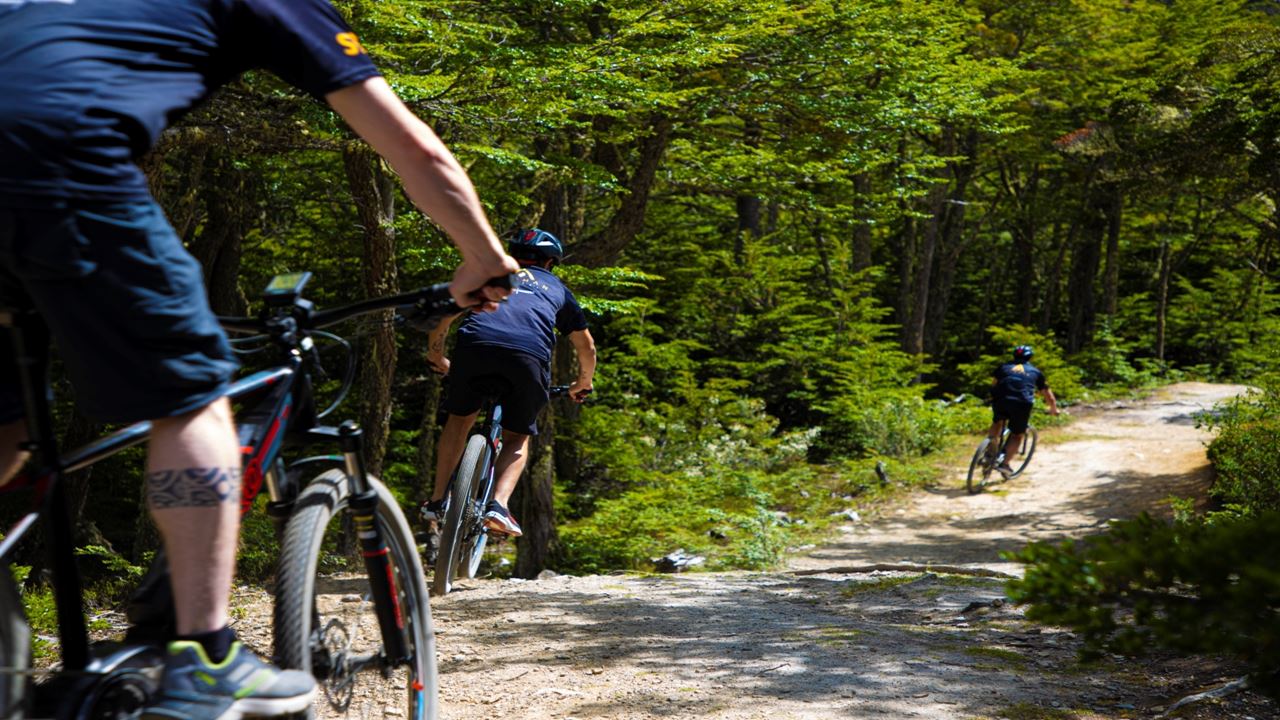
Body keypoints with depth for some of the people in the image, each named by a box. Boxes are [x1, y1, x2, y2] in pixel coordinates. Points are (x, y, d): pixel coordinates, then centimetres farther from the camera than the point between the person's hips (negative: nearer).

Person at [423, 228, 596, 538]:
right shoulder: (557, 288, 35)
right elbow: (586, 346, 40)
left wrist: (436, 356, 50)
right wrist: (583, 384, 58)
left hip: (475, 343, 1)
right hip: (530, 354, 0)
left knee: (460, 419, 25)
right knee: (517, 437, 18)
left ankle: (437, 501, 21)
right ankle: (499, 504, -5)